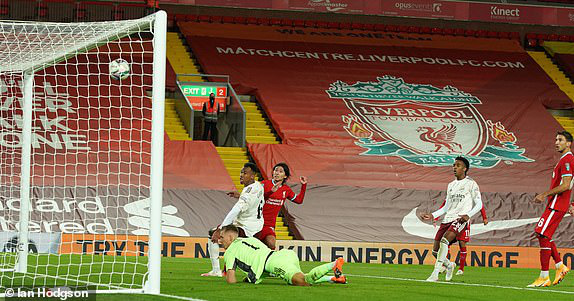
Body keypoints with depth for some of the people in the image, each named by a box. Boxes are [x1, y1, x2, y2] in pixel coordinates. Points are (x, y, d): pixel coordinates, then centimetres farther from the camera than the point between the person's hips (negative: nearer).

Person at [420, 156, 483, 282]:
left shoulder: (471, 184, 2)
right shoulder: (451, 185, 22)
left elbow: (479, 204, -2)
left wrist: (468, 215, -19)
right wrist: (433, 215, 13)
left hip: (460, 220, -7)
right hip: (447, 219, 7)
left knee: (444, 240, -31)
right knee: (436, 251, 0)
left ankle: (435, 274, -31)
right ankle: (449, 265, 32)